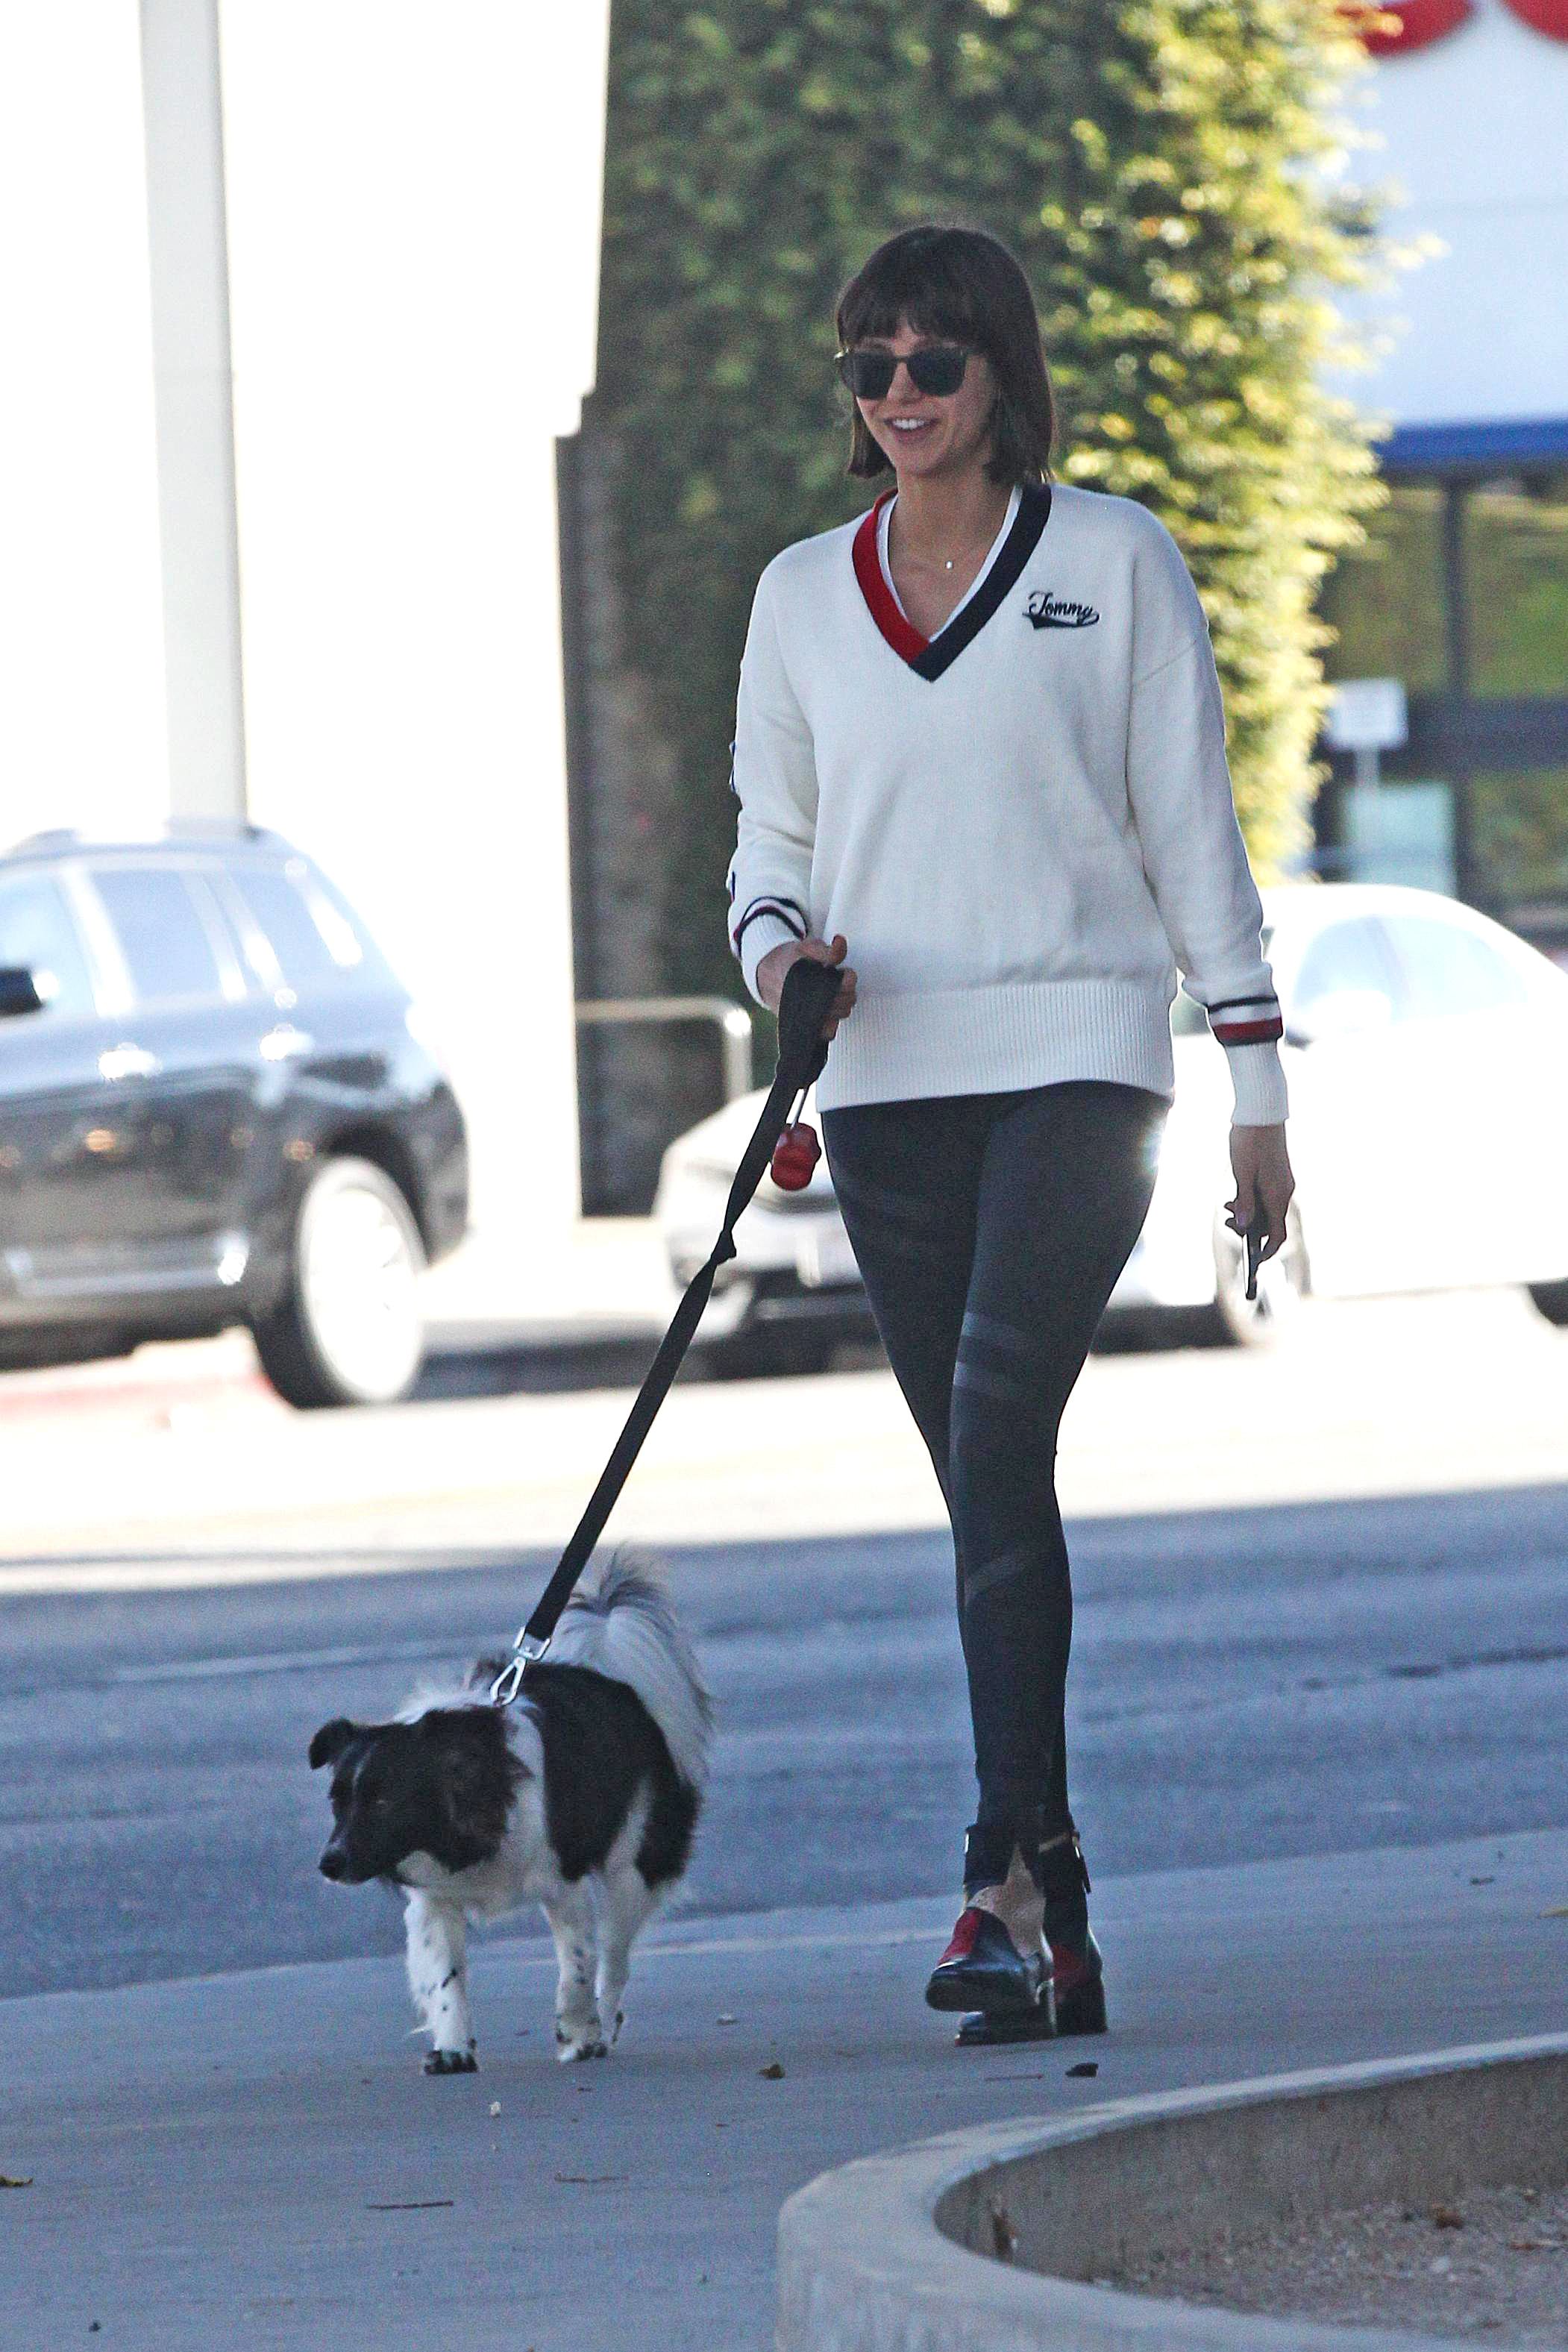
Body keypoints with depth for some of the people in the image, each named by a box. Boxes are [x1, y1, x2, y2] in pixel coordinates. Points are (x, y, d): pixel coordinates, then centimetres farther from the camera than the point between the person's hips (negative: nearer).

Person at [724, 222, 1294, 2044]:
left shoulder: (1114, 561, 3)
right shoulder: (803, 595, 12)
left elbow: (1190, 825, 4)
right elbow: (771, 834, 18)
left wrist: (1256, 1087, 2)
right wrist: (777, 945, -6)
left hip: (1074, 1063, -4)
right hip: (886, 1087, 4)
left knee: (999, 1440, -21)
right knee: (985, 1489, 4)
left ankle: (1013, 1874, -26)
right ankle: (1055, 1938, 7)